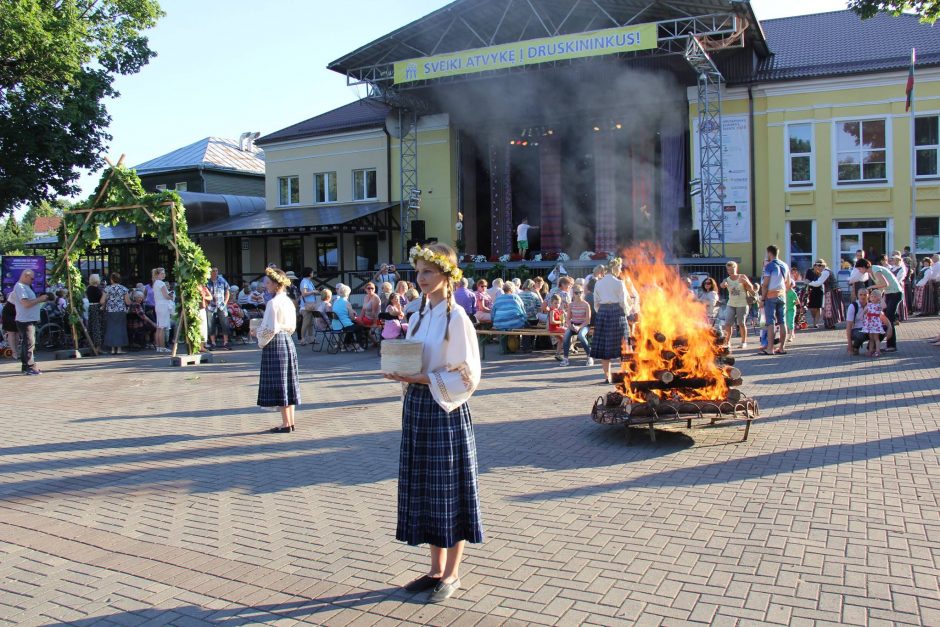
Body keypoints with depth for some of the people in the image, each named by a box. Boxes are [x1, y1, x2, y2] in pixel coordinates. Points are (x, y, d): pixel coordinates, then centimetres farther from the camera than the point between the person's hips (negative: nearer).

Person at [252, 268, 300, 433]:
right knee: (288, 382, 11)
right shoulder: (289, 302, 9)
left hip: (274, 345, -8)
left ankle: (286, 423, 2)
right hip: (288, 342, 9)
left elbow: (271, 328, -20)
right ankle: (291, 421, 16)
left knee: (278, 383, -2)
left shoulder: (273, 303, -16)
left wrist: (258, 333, -3)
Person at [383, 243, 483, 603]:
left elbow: (467, 376, -13)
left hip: (445, 411, -8)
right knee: (425, 489, 13)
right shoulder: (418, 316, 10)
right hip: (417, 408, 8)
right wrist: (402, 374, -2)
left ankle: (451, 575, 16)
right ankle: (437, 569, 27)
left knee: (449, 491, 3)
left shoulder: (457, 319, -12)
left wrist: (425, 379, -20)